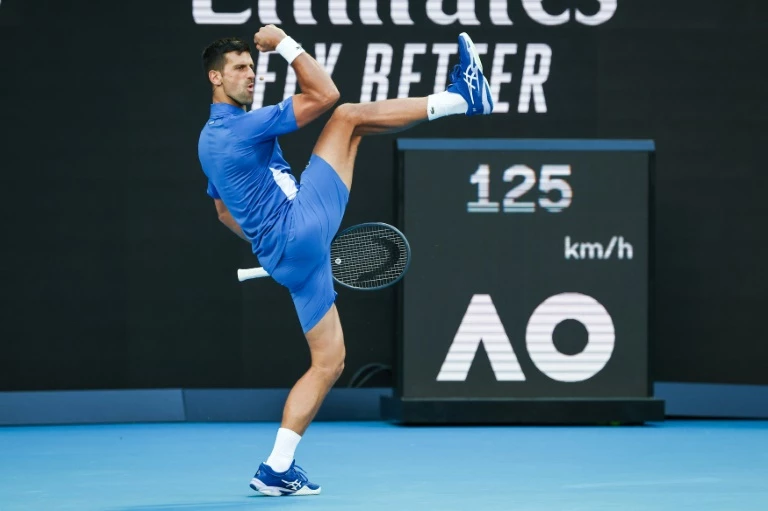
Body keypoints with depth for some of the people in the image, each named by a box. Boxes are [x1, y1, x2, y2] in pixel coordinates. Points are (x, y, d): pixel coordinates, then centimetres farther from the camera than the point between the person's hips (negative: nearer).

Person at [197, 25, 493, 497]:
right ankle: (461, 97, -3)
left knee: (328, 363, 13)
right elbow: (324, 94, -14)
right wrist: (284, 43, -5)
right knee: (348, 116, -8)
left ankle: (276, 470, 9)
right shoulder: (241, 127, -12)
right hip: (302, 226, -9)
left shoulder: (212, 140, 18)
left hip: (286, 257, 9)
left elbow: (225, 213, 31)